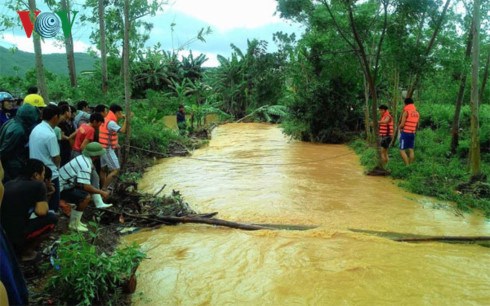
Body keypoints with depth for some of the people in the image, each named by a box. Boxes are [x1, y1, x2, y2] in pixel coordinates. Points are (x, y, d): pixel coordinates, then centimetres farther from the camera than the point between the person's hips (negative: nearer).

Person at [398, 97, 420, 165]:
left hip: (405, 133, -7)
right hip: (412, 133, 7)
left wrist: (399, 127, 5)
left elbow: (402, 124, -15)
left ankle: (407, 165, -13)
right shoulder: (417, 113, 10)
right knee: (411, 150, 8)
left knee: (402, 150, -4)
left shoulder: (406, 112, -11)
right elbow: (417, 125, 14)